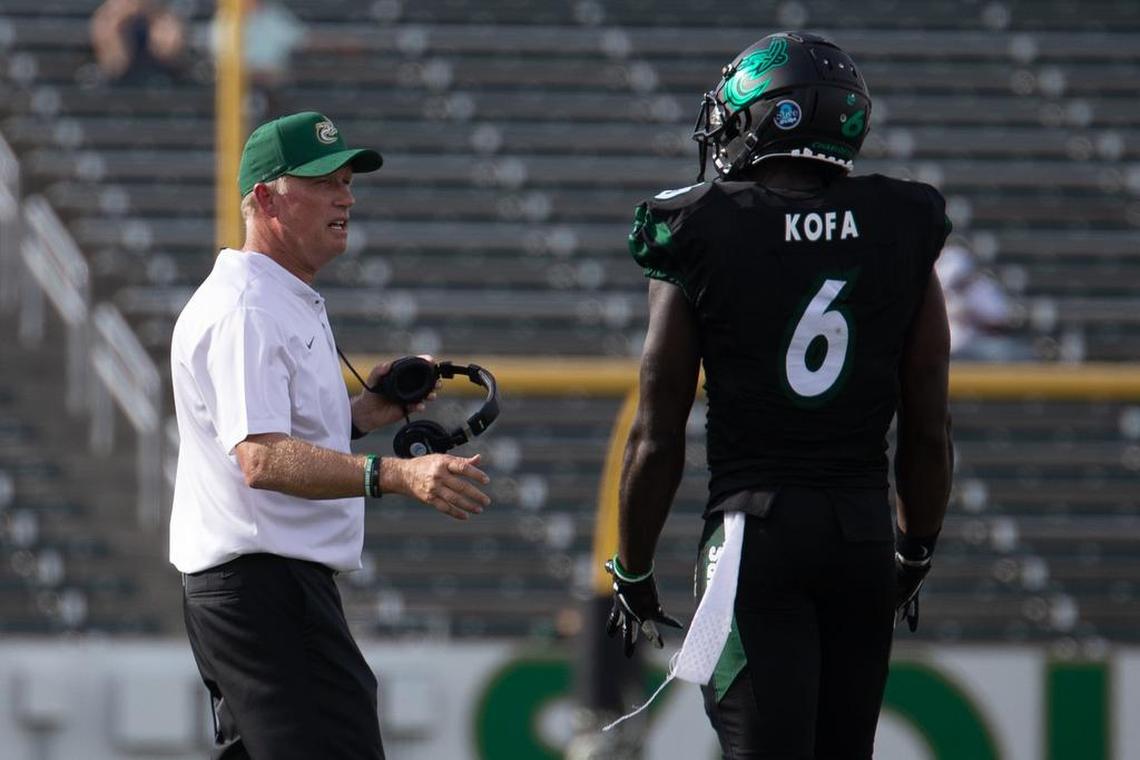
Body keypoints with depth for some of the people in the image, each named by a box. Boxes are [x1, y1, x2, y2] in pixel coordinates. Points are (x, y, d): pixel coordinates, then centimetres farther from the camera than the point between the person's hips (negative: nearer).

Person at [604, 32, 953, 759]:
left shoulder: (702, 239, -5)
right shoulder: (903, 236, 4)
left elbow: (658, 441, -3)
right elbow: (929, 431, 7)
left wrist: (632, 575, 9)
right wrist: (917, 554, 22)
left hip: (755, 531, -4)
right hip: (866, 529, 4)